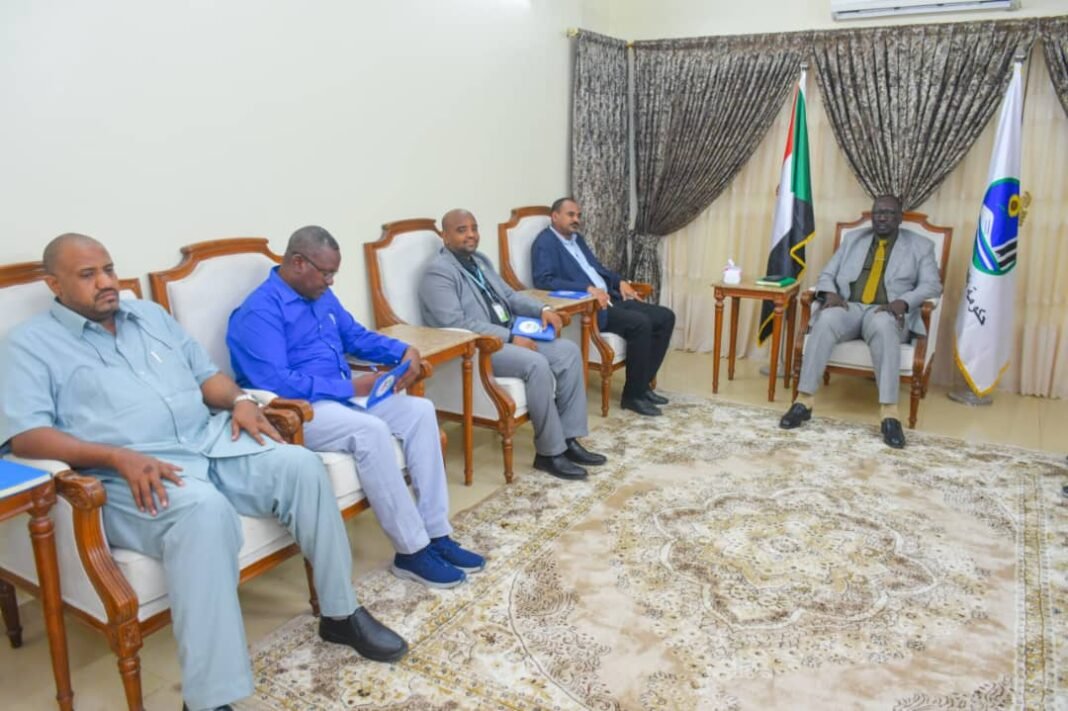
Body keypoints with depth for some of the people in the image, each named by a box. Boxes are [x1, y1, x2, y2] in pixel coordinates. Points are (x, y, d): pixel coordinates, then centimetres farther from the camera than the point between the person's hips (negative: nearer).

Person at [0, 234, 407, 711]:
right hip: (131, 475, -6)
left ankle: (340, 613, 0)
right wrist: (120, 457, -24)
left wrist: (239, 400, -1)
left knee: (301, 465, -17)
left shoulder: (151, 315, 21)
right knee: (205, 510, -38)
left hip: (212, 443, 6)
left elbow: (206, 373, 23)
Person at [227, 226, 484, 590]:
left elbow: (357, 336, 21)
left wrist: (405, 351, 1)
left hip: (343, 397, 9)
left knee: (420, 410, -9)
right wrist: (348, 388, -22)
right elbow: (273, 383, -24)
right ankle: (411, 550, -21)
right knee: (370, 430, -34)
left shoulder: (322, 297, 13)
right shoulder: (259, 311, -15)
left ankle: (436, 534, -9)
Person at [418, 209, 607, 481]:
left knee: (568, 351, -7)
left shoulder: (480, 260, 17)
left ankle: (569, 439, -5)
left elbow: (509, 296, 20)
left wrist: (542, 309, -1)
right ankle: (549, 452, -17)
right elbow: (455, 325, -22)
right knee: (537, 364, -31)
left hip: (509, 336, 9)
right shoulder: (438, 272, -12)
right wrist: (511, 338, -23)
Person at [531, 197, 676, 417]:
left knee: (665, 317, -3)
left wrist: (620, 281, 10)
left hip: (610, 299, 10)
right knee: (640, 324, -29)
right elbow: (543, 280, -21)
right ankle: (633, 395, -14)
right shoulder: (545, 243, -6)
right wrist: (588, 289, -26)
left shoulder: (578, 239, 22)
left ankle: (643, 384, 4)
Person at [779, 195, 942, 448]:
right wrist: (830, 293, -7)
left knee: (882, 326, -40)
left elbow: (932, 285, 3)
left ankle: (889, 414, -43)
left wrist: (903, 302, -17)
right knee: (825, 320, -35)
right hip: (848, 306, 2)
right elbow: (827, 274, 17)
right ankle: (803, 401, -34)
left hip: (886, 312, -2)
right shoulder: (853, 239, 21)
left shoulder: (921, 246, 14)